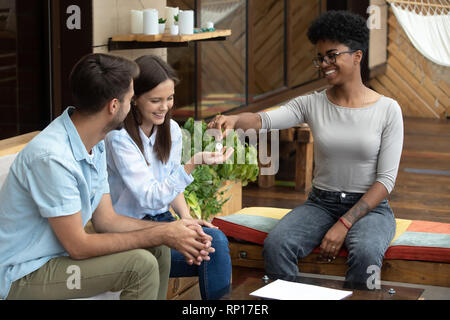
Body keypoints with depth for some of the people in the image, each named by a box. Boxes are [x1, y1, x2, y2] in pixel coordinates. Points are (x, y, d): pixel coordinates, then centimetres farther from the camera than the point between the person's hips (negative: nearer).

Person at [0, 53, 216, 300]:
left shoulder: (96, 145, 2)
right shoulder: (52, 157, -28)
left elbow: (105, 219, 7)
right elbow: (77, 246, -25)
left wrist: (172, 230, -7)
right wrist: (161, 234, -19)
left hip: (60, 253, 9)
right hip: (23, 276, -9)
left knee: (158, 249, 4)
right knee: (140, 265, -20)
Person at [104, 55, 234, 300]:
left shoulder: (171, 130, 6)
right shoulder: (119, 138, -17)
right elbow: (151, 198, -23)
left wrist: (186, 218, -3)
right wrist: (193, 163, -33)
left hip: (161, 221, 6)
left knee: (216, 239, -23)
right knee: (214, 248, -26)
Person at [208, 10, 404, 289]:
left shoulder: (388, 110, -4)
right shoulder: (312, 104, 3)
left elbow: (386, 179, -8)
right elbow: (266, 119, -15)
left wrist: (344, 224, -17)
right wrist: (234, 120, -39)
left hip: (369, 206, -2)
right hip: (321, 203, 3)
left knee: (365, 253, -36)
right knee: (275, 245, -27)